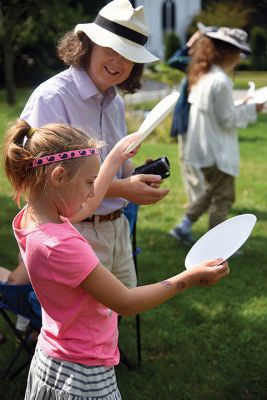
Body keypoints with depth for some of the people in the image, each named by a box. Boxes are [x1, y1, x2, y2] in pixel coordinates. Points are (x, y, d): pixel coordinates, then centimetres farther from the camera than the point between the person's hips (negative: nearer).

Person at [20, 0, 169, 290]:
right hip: (75, 231, -8)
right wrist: (122, 188, -23)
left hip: (117, 228, 8)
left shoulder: (115, 102, 9)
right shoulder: (52, 98, -17)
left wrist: (136, 177, -5)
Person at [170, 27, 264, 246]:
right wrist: (251, 110, -8)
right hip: (218, 150, -9)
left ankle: (184, 226, 24)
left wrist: (240, 107, 12)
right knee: (224, 197, 3)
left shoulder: (203, 76, 7)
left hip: (205, 147, 9)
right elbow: (227, 120, -18)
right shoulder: (220, 81, -22)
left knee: (212, 191, 24)